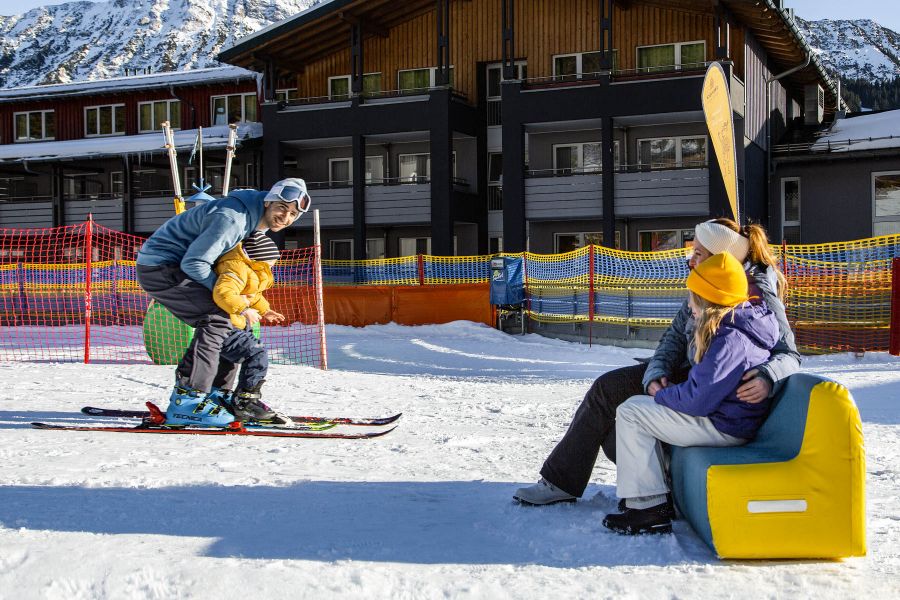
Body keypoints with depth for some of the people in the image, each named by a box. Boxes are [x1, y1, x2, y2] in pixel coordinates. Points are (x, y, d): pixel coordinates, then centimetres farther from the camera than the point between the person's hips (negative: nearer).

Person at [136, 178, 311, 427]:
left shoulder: (256, 219, 5)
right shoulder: (232, 218, -26)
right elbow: (194, 263, -24)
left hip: (176, 266, 10)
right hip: (158, 268, -10)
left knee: (229, 322, 8)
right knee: (217, 319, -22)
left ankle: (213, 393, 13)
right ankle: (186, 401, -22)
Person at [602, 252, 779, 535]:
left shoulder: (730, 341, -26)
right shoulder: (745, 325, 7)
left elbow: (698, 400, -26)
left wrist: (662, 394, -7)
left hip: (724, 427, -11)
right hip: (729, 415, 11)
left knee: (629, 414, -9)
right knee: (639, 404, 18)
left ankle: (648, 506, -7)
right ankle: (659, 492, 17)